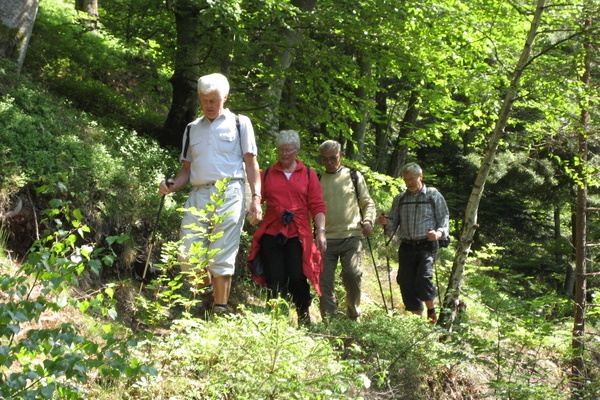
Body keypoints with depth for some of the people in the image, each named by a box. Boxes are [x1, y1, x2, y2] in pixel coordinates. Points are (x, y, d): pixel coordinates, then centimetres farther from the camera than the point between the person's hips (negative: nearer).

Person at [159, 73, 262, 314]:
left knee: (222, 258, -6)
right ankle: (209, 290, 21)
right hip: (198, 195, 4)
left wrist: (256, 198, -7)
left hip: (229, 193, -4)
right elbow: (187, 168, 20)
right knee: (188, 257, -4)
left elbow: (251, 163, 5)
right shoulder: (192, 129, 21)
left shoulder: (240, 124, 11)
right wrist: (172, 186, 0)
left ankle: (220, 310, -1)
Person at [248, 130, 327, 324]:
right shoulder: (268, 174, 14)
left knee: (297, 278, -7)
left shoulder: (308, 174, 10)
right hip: (272, 233, 1)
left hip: (298, 235, -1)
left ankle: (303, 316, 10)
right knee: (275, 280, -2)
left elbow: (317, 206, 5)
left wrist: (320, 231, -3)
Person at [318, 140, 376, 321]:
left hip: (351, 236, -2)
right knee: (324, 280, -2)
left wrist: (368, 220, -6)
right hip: (326, 238, 2)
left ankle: (353, 316, 5)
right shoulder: (318, 180, 13)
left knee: (353, 275, -14)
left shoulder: (354, 176, 11)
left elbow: (368, 203, 13)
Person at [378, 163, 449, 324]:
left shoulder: (433, 195, 6)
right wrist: (386, 223, -7)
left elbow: (444, 219, 3)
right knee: (406, 282, 0)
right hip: (406, 247, 4)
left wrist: (439, 232, -17)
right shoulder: (400, 199, 16)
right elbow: (394, 223, 16)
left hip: (426, 245, -4)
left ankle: (431, 311, 2)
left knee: (423, 278, -20)